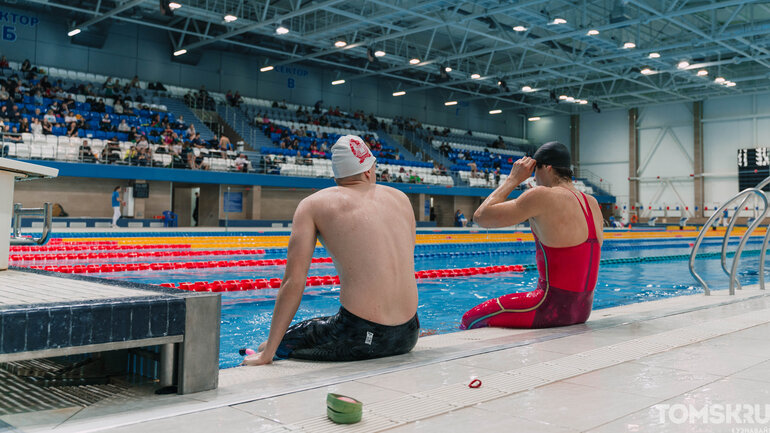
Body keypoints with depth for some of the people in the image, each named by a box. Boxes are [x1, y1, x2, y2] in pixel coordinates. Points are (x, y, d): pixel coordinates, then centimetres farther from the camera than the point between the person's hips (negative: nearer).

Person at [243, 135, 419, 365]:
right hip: (408, 335, 5)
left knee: (281, 343, 16)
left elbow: (293, 283, -6)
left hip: (362, 337, -5)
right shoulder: (400, 197, 12)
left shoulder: (313, 205, 1)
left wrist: (267, 352, 0)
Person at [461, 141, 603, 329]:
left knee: (471, 320, 5)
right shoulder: (592, 204, 8)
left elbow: (481, 216, -9)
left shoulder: (543, 196, -16)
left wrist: (513, 179, -1)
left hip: (554, 308, -9)